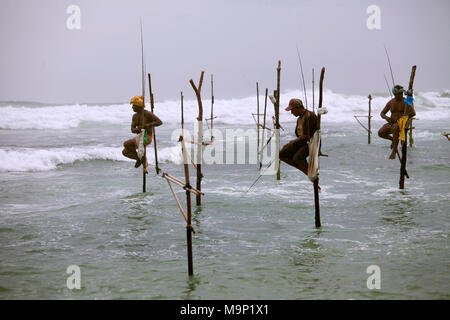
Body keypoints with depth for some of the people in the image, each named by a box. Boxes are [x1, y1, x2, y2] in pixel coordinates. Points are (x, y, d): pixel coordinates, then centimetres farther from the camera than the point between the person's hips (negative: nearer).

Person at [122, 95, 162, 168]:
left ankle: (142, 158, -4)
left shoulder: (147, 114, -16)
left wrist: (148, 125, -30)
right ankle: (139, 158, 21)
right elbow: (132, 130, -1)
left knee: (126, 144, -24)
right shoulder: (135, 116, 7)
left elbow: (160, 122, -20)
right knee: (124, 152, 0)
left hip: (147, 138, -8)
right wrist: (138, 129, -26)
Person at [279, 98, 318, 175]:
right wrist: (289, 144, 7)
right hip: (301, 142, 10)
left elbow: (306, 135, -19)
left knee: (297, 157, -34)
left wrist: (294, 141, -6)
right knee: (282, 155, -5)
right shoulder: (299, 119, 15)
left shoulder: (309, 116, -15)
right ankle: (305, 169, -4)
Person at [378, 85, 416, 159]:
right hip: (392, 123, 5)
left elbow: (413, 113, -21)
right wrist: (386, 117, -12)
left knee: (395, 128, -42)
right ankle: (393, 139, 10)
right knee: (380, 132, -23)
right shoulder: (391, 102, 8)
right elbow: (382, 113, 10)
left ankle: (394, 150, -33)